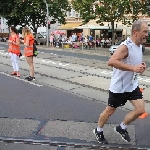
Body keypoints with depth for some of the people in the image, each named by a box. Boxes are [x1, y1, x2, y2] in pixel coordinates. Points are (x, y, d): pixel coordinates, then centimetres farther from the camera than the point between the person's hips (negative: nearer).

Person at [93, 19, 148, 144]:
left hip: (132, 85, 8)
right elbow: (111, 62, -39)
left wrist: (141, 66, 0)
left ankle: (122, 128, 26)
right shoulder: (126, 46, -25)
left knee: (141, 110, 3)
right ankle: (98, 131, 34)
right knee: (110, 111, 9)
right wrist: (133, 68, -40)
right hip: (119, 86, -8)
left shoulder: (139, 46, 4)